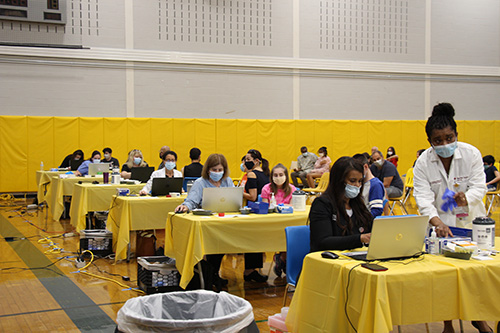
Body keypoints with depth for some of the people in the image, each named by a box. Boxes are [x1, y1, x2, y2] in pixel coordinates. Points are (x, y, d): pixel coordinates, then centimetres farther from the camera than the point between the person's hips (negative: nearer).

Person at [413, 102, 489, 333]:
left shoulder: (471, 154, -10)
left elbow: (479, 186, -14)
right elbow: (423, 197, -20)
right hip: (441, 223, 0)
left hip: (470, 220, 1)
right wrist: (437, 222, -37)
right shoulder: (423, 162, -11)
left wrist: (466, 198, -38)